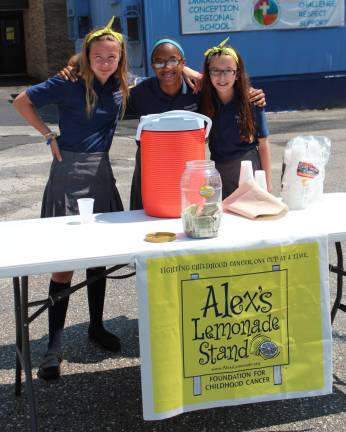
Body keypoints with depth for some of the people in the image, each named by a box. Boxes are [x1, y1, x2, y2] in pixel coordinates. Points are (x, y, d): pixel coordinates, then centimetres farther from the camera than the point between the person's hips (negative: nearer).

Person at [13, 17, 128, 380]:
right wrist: (49, 136, -5)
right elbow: (22, 101, -2)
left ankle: (96, 327, 29)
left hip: (100, 173, 5)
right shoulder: (69, 84, -10)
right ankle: (54, 346, 1)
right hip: (68, 172, -5)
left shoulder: (121, 88, 3)